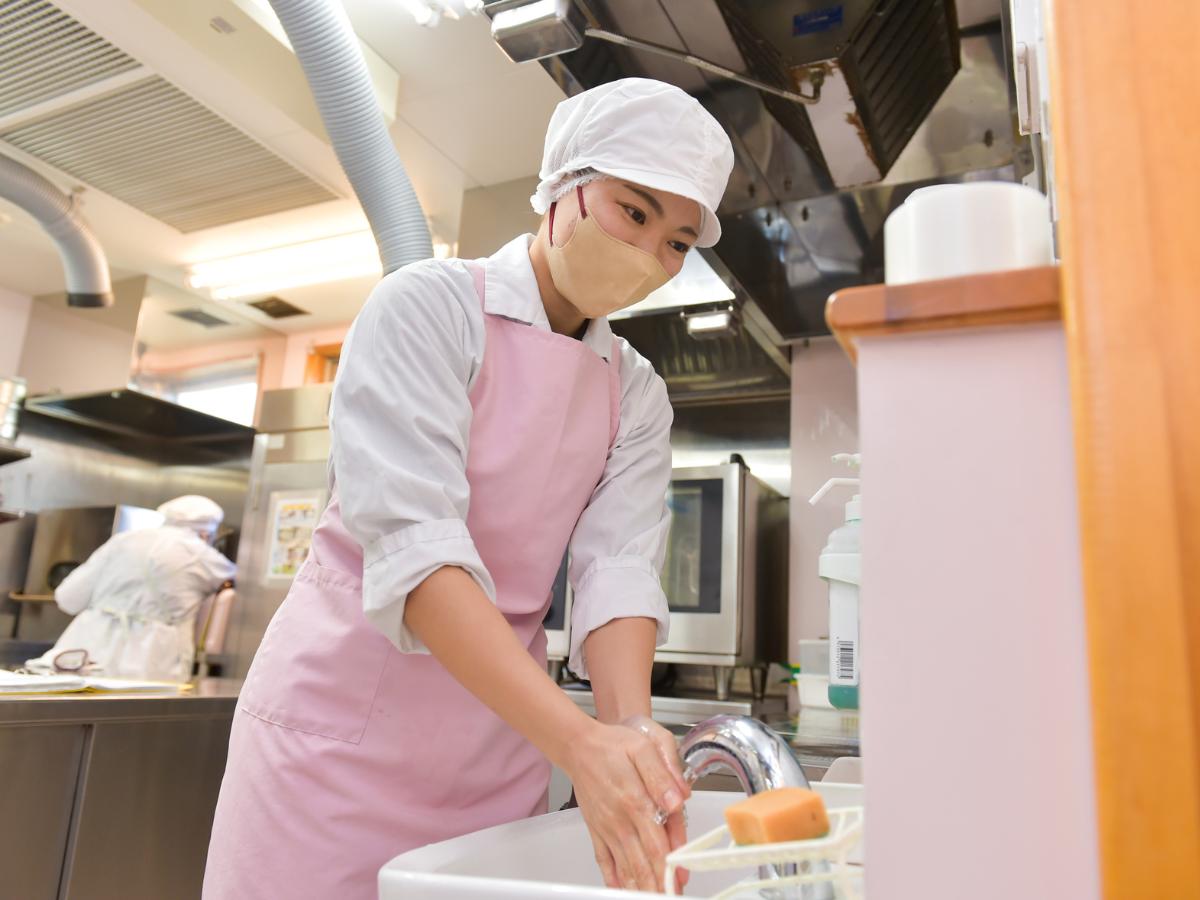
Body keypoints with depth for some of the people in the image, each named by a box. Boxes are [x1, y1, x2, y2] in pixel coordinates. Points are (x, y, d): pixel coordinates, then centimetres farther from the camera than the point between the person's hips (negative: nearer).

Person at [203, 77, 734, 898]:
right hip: (344, 727, -4)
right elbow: (411, 539, -24)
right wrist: (579, 741, -32)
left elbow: (619, 568, -7)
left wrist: (629, 722, -27)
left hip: (502, 742, 5)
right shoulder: (429, 306, -12)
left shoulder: (637, 396, 4)